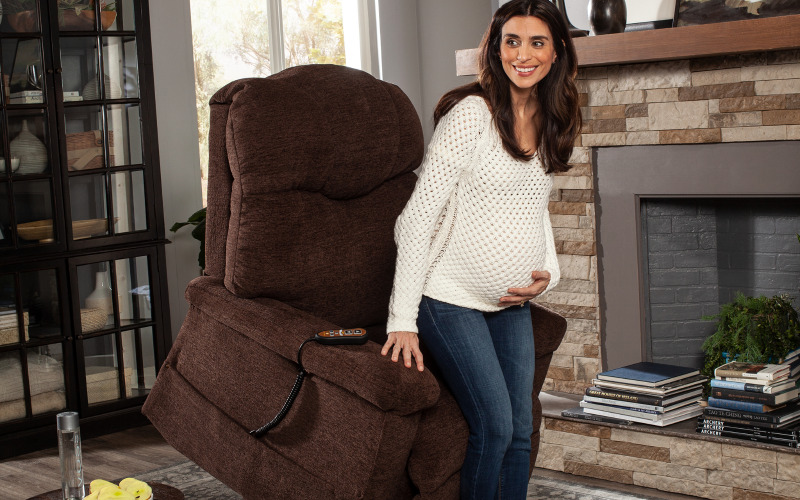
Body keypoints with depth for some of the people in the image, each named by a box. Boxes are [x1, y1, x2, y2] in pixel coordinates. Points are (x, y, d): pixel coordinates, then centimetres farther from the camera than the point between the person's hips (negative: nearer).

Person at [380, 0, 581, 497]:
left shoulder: (549, 124, 7)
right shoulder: (471, 113, -15)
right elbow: (420, 215, -17)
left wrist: (549, 272, 3)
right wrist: (403, 319, -21)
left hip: (513, 305, 7)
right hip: (453, 301, -7)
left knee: (520, 433, 7)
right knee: (495, 427, -11)